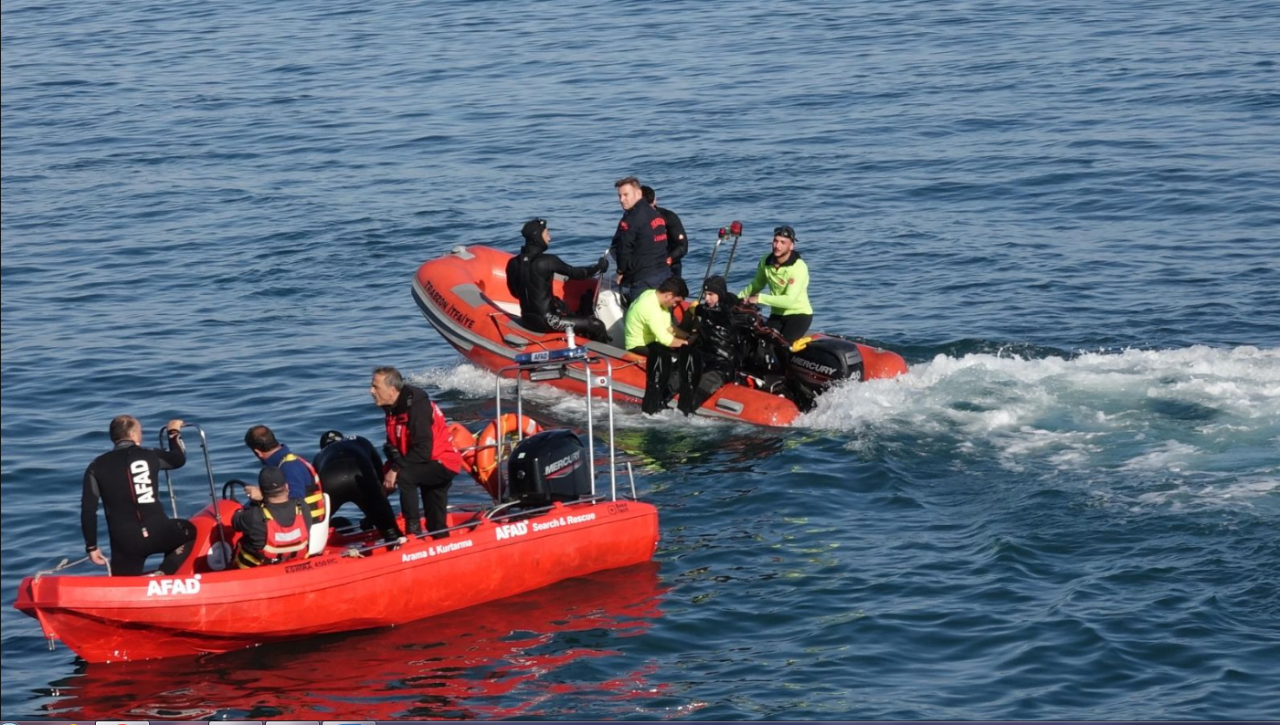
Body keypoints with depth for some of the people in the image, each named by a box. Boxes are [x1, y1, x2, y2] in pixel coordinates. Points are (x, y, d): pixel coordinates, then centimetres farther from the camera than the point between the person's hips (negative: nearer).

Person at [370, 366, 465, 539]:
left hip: (443, 464, -9)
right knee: (436, 526, 15)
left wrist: (396, 469, -29)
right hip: (429, 467, 9)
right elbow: (393, 447, 4)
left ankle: (414, 529, -25)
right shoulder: (393, 409, 2)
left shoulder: (416, 407, -25)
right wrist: (389, 469, -15)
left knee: (404, 476, -32)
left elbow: (422, 451, -31)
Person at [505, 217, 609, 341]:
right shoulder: (547, 261, -18)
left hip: (527, 321, 8)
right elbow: (574, 273, -6)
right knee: (597, 326, -3)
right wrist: (598, 268, 10)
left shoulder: (513, 263, 0)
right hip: (546, 321, -8)